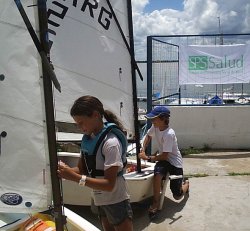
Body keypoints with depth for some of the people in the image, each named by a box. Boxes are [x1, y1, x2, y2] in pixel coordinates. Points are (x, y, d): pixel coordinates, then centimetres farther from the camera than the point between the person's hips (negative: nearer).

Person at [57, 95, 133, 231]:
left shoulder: (111, 143, -26)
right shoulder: (87, 139, -2)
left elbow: (109, 184, -27)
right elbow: (81, 168, 4)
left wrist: (75, 178, -33)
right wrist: (66, 170, -18)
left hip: (116, 203, -7)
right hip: (99, 201, 7)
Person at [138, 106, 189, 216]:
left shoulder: (169, 134, -30)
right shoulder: (155, 127, -8)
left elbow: (165, 156, -27)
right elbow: (148, 136, 14)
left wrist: (148, 158, -20)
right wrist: (143, 150, 1)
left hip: (174, 162, -5)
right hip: (163, 158, 5)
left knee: (177, 196, 1)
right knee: (157, 173, -33)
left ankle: (185, 183, 36)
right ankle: (156, 202, -18)